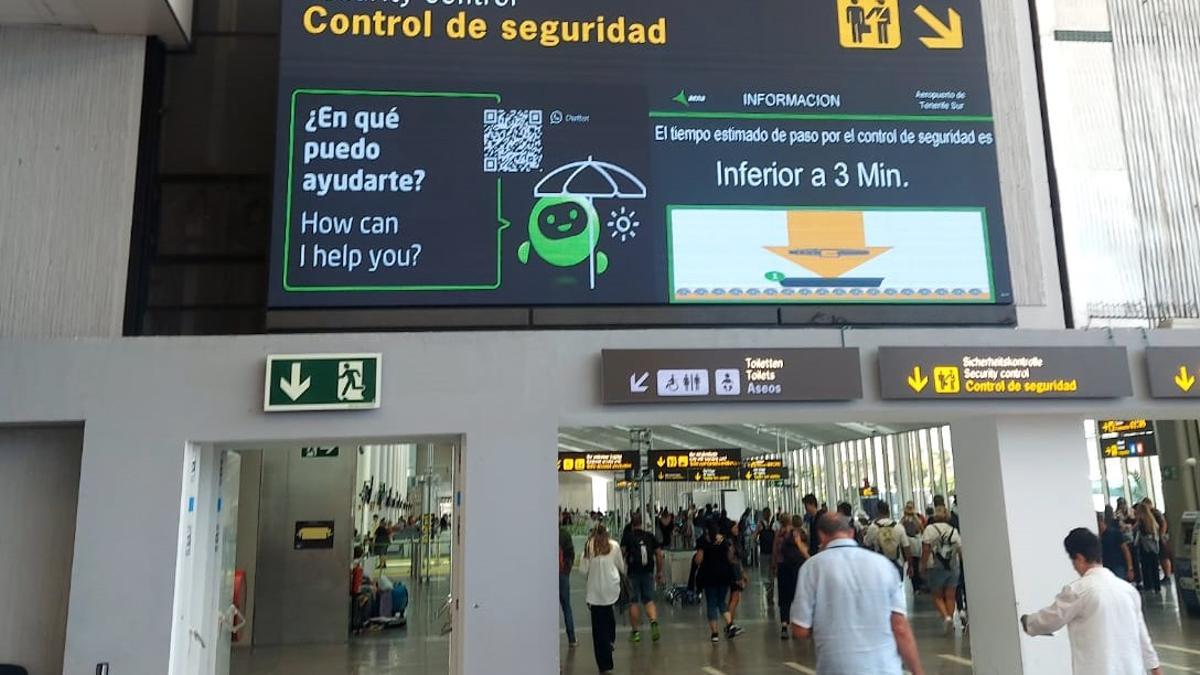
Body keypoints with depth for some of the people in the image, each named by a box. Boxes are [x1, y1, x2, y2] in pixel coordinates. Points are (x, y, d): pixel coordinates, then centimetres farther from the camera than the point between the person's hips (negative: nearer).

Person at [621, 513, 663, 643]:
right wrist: (660, 572, 12)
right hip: (648, 572, 2)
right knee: (649, 600, 10)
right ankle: (654, 622, -16)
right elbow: (659, 555, 5)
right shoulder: (650, 536, 6)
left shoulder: (627, 537, -3)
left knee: (633, 602, 6)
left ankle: (636, 632, 9)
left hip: (633, 573, -2)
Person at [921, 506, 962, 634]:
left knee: (937, 596, 7)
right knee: (950, 596, 10)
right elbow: (960, 550, 4)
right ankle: (951, 622, 11)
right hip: (953, 567, 3)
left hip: (935, 567, -3)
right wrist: (963, 565, 16)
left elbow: (926, 550, -12)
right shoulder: (954, 531, 6)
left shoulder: (930, 529, -6)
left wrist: (923, 567, -7)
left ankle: (946, 617, -12)